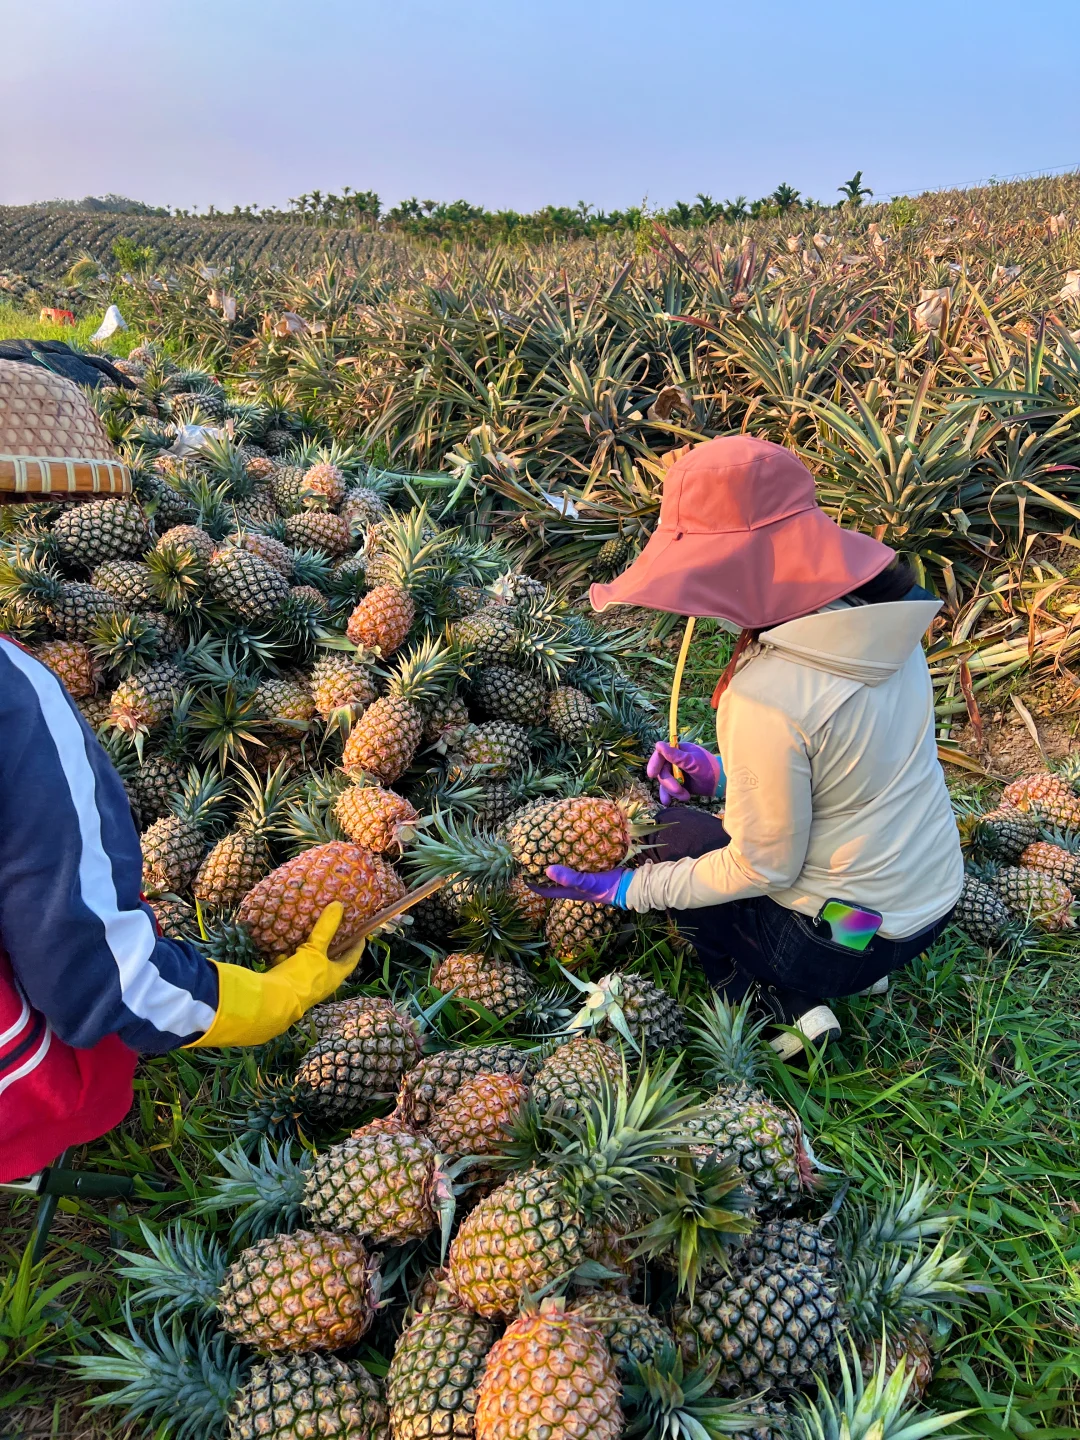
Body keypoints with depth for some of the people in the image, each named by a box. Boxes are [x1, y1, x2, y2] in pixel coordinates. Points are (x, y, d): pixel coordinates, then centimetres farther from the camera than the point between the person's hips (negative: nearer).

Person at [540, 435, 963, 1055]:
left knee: (665, 833, 10)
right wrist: (726, 771, 9)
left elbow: (765, 869, -20)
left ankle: (783, 1001, 10)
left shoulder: (768, 696, -32)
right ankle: (797, 995, 19)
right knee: (694, 800, 22)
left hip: (846, 946, -7)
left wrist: (631, 890, -10)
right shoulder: (877, 615, -8)